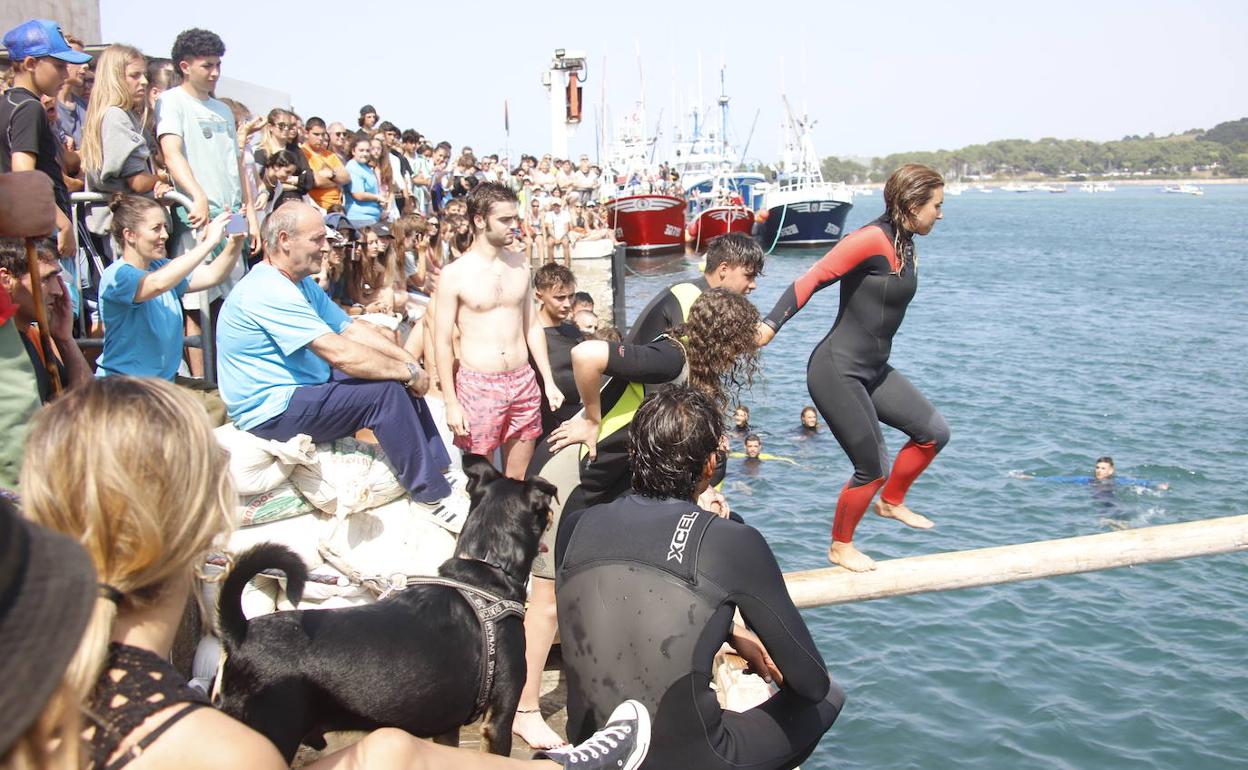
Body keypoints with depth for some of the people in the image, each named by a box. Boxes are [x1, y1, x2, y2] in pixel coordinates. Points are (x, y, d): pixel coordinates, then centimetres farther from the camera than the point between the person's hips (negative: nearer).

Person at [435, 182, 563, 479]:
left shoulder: (520, 264, 6)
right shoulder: (454, 274, -8)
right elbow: (442, 342, -6)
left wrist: (549, 381, 11)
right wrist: (451, 403, -9)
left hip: (523, 382, 4)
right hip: (478, 385, -4)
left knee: (520, 479, 10)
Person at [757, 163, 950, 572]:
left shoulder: (906, 246, 9)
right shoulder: (873, 239, -19)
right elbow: (813, 278, -25)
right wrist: (770, 325, -34)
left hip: (873, 370, 9)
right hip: (837, 371, -9)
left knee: (934, 432, 10)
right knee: (873, 467, -1)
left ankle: (891, 502, 32)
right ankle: (840, 547, 21)